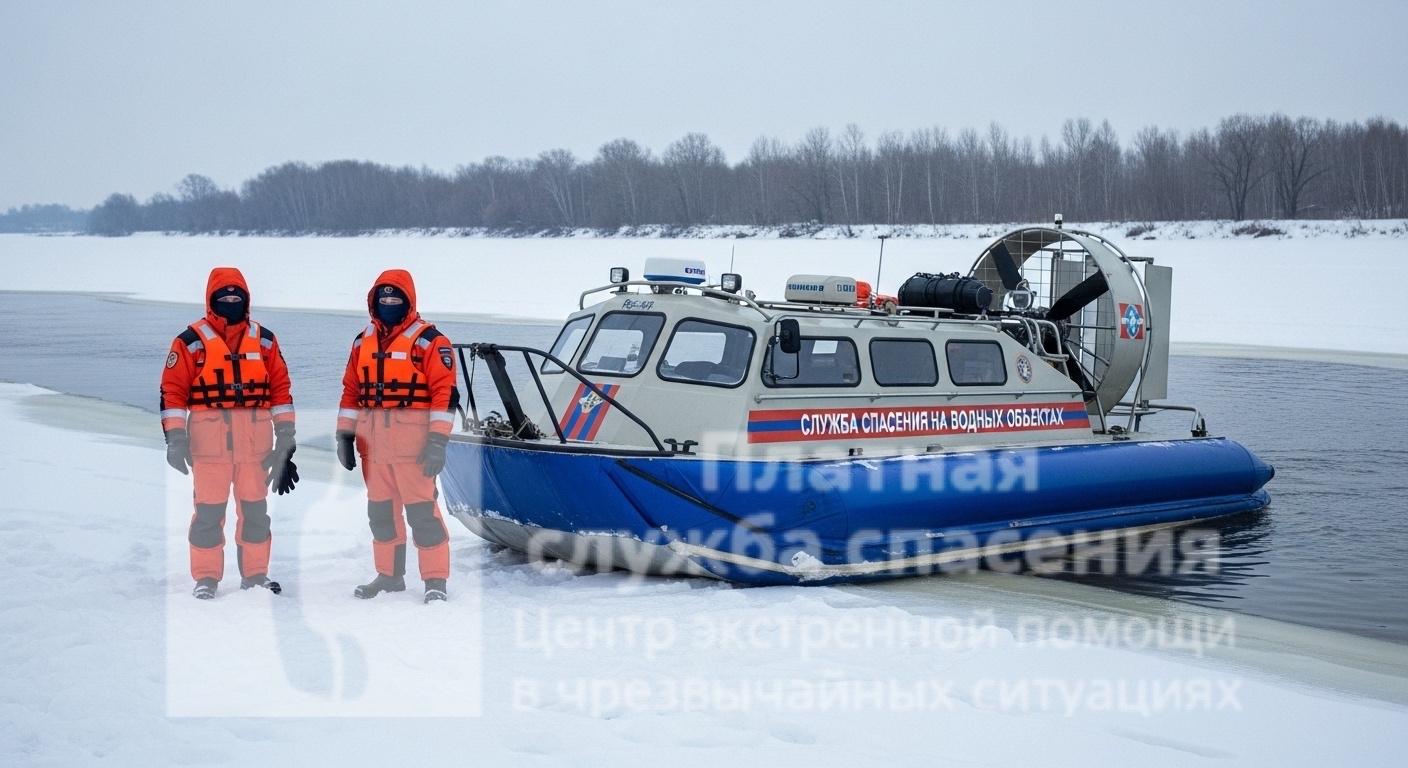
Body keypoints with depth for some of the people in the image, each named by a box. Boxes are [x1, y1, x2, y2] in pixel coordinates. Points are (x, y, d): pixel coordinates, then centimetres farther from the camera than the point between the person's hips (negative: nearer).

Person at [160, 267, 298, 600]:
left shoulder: (264, 339, 10)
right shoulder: (191, 340, 0)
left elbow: (281, 387, 12)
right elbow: (172, 390, -2)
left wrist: (286, 434, 7)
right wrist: (175, 437, -8)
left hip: (256, 440, 3)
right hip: (209, 440, -3)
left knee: (255, 509, 9)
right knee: (209, 510, 0)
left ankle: (256, 573, 20)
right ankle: (206, 577, 10)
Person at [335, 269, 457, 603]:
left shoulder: (428, 340, -5)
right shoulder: (363, 341, 15)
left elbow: (445, 391, -10)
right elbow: (350, 390, 19)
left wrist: (438, 441, -16)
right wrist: (344, 434, 12)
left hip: (412, 443, -6)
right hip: (373, 444, 6)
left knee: (421, 509, -7)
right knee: (381, 510, 13)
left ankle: (435, 579, 1)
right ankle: (389, 575, 26)